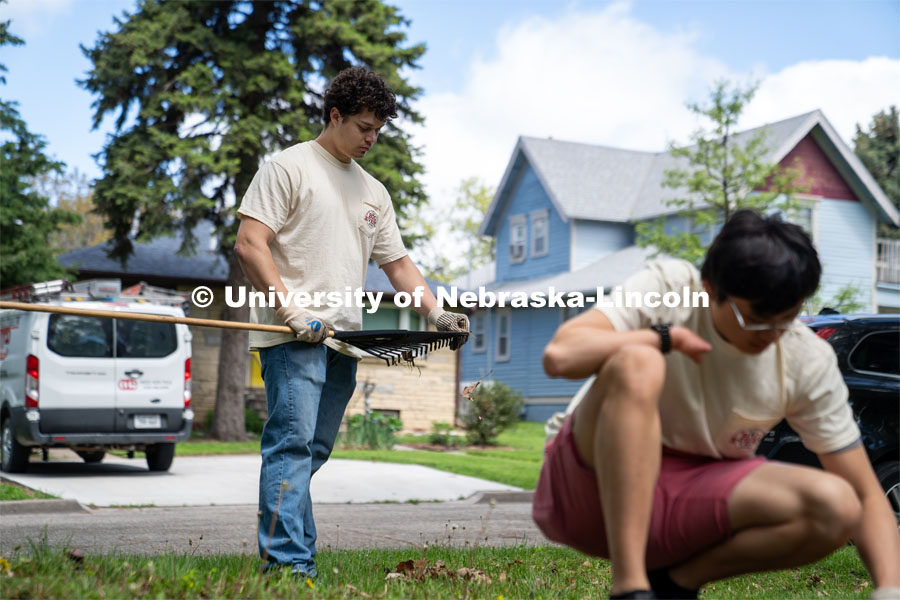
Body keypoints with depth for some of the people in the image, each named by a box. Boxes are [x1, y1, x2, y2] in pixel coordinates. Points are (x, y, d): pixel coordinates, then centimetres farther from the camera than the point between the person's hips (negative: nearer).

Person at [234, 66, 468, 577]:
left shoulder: (374, 191, 22)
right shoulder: (288, 167, 1)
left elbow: (398, 263, 24)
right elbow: (250, 244, -7)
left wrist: (437, 313, 9)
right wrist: (291, 310, -16)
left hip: (344, 341, 7)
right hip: (295, 337, -7)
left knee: (310, 454, 6)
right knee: (293, 444, -15)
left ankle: (279, 553, 11)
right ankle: (290, 563, -17)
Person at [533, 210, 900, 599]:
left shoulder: (809, 362, -8)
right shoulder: (665, 289, -16)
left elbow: (867, 496, -7)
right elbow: (559, 356, -32)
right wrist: (666, 336, -23)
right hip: (594, 486, -3)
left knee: (835, 507, -22)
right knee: (636, 364, -33)